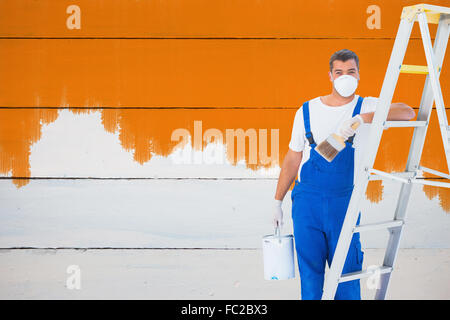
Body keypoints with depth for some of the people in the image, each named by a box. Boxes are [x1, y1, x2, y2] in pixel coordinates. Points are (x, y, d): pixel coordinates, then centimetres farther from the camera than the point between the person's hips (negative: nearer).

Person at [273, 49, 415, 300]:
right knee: (309, 271, 5)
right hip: (307, 200, 1)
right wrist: (277, 201, 11)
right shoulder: (307, 111, 7)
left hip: (344, 202, -1)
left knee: (346, 273, 2)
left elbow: (407, 112, -18)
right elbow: (293, 159, 12)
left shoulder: (368, 107, 1)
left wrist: (362, 119, -29)